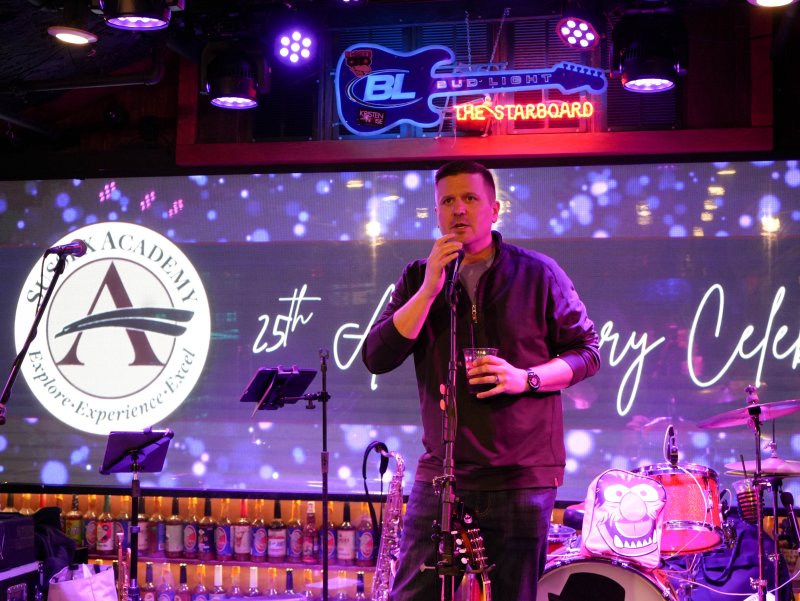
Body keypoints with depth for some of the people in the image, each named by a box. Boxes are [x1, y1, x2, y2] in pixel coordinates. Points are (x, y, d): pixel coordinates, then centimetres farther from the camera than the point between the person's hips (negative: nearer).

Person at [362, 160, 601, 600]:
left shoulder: (538, 274, 1)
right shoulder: (418, 279, 7)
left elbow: (587, 352, 4)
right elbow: (376, 359, -4)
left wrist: (525, 378, -14)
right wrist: (430, 288, -14)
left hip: (522, 477, -1)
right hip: (440, 475, 2)